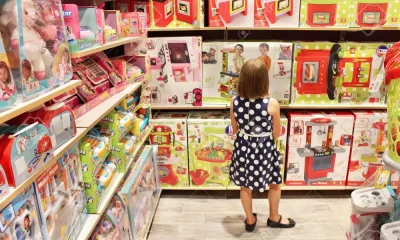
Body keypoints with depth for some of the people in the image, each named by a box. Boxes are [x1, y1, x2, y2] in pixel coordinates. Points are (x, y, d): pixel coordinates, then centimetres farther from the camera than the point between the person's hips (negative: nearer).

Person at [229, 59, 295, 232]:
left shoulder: (235, 102, -13)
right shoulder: (272, 104, -21)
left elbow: (235, 129, 1)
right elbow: (276, 134, -9)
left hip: (243, 147, 3)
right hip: (265, 148, -2)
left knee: (245, 185, 20)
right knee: (275, 184, 23)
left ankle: (250, 220, 38)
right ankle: (274, 218, 42)